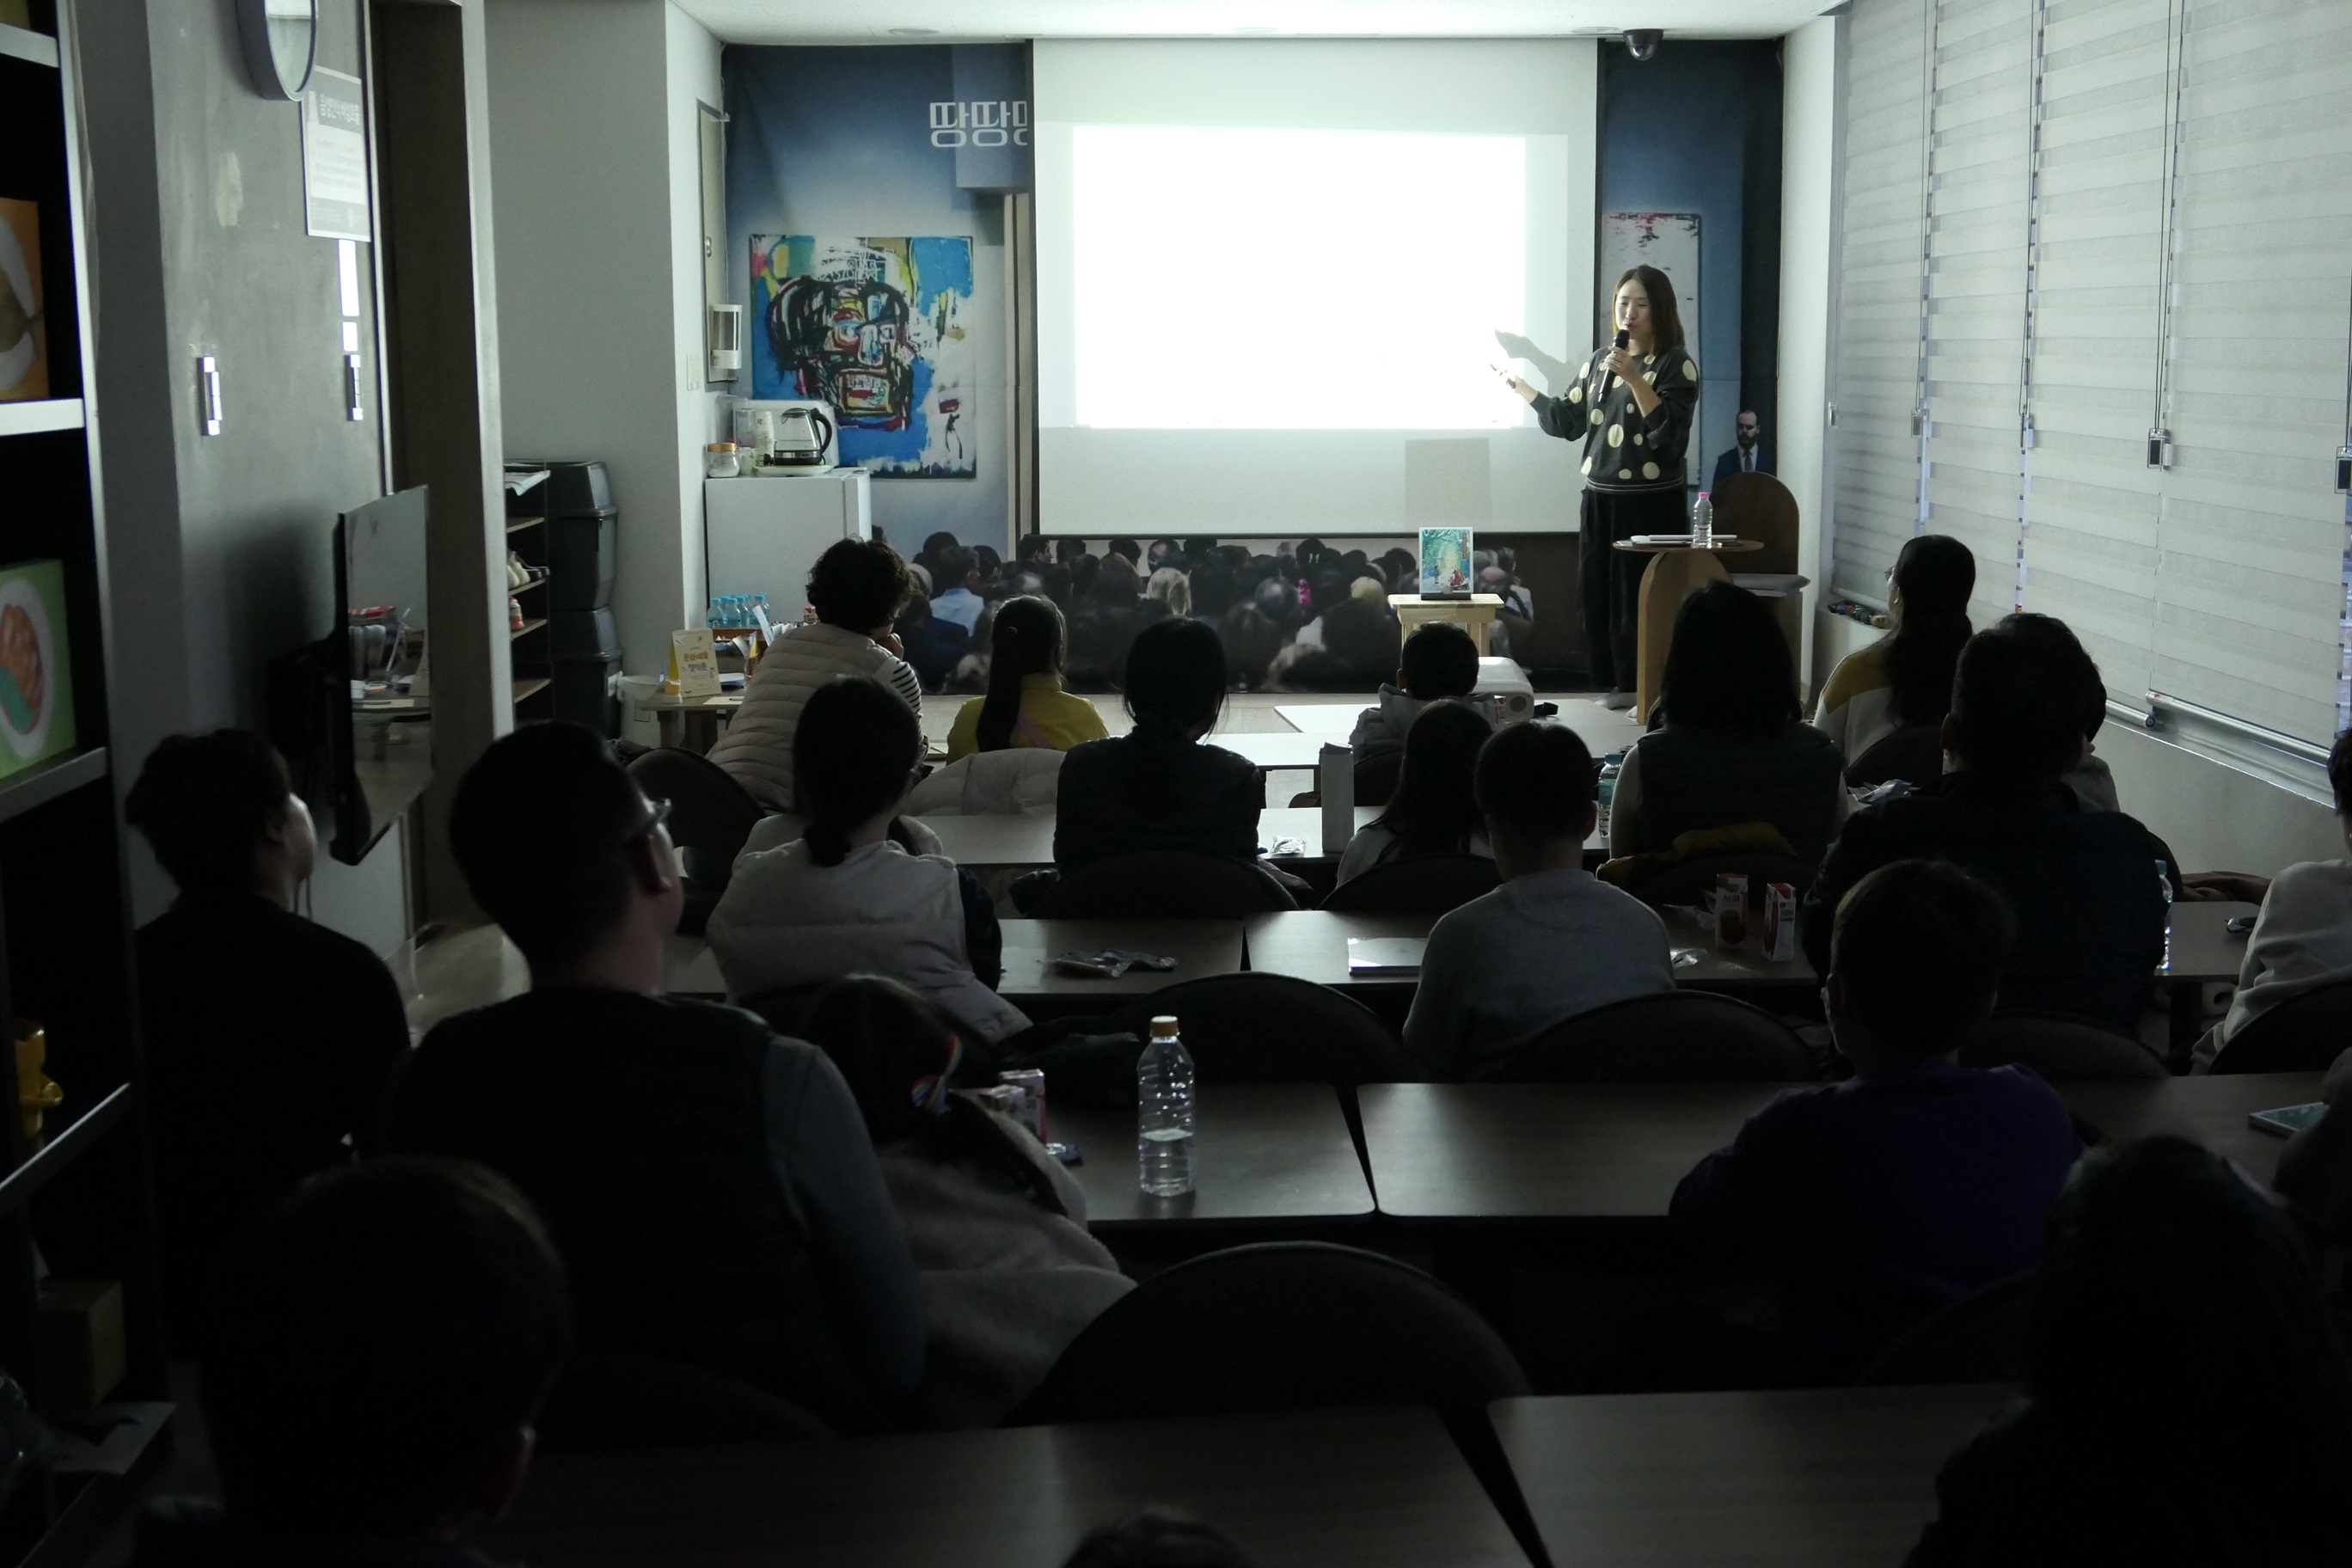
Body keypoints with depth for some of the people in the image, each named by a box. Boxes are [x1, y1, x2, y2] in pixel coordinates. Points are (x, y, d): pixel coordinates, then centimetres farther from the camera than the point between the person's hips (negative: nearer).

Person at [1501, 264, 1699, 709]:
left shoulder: (1676, 364, -5)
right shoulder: (1600, 360, 13)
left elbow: (1668, 431, -16)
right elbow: (1567, 420, 17)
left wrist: (1634, 377, -21)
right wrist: (1519, 386, 16)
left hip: (1652, 505, -6)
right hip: (1600, 501, 6)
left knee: (1644, 605, -6)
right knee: (1598, 601, 7)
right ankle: (1613, 687, 17)